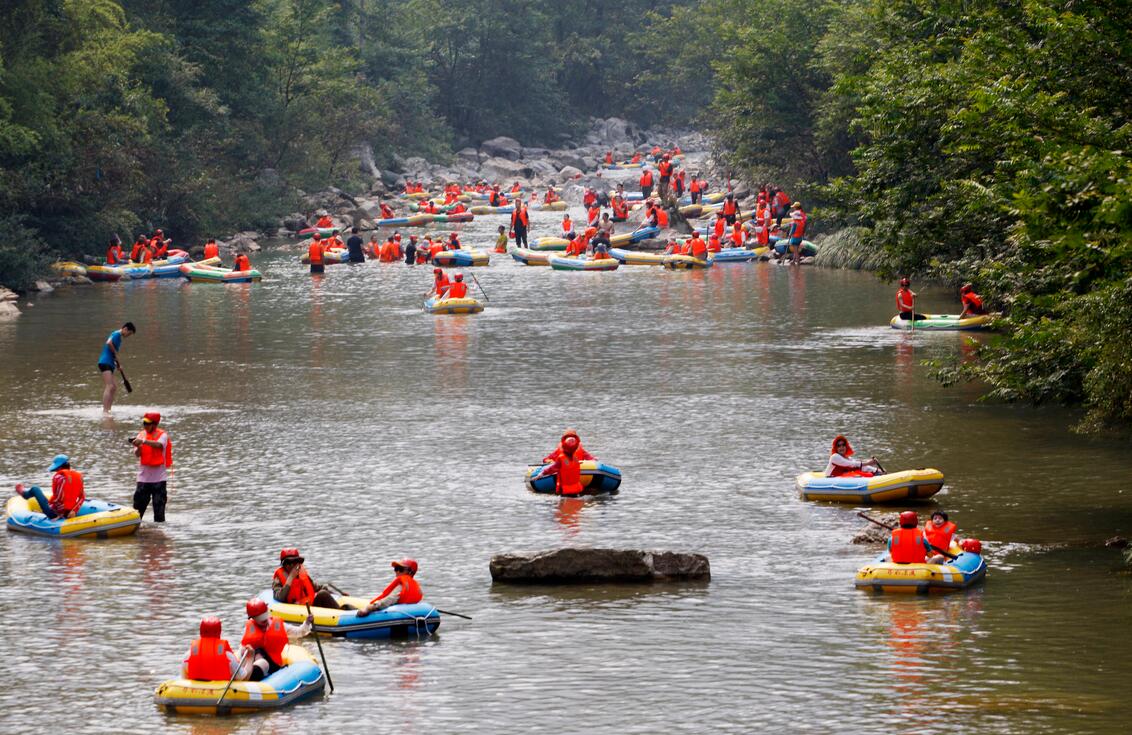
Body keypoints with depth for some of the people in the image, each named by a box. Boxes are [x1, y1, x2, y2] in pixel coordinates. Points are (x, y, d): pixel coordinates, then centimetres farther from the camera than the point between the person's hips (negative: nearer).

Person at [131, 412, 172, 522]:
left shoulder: (162, 435, -4)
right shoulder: (141, 434, 7)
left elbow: (158, 444, -26)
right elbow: (137, 454, 1)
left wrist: (143, 441, -35)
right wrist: (138, 447, -20)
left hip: (158, 477, -3)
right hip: (143, 477, 3)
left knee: (159, 504, 0)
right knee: (139, 504, 2)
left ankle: (159, 522, 8)